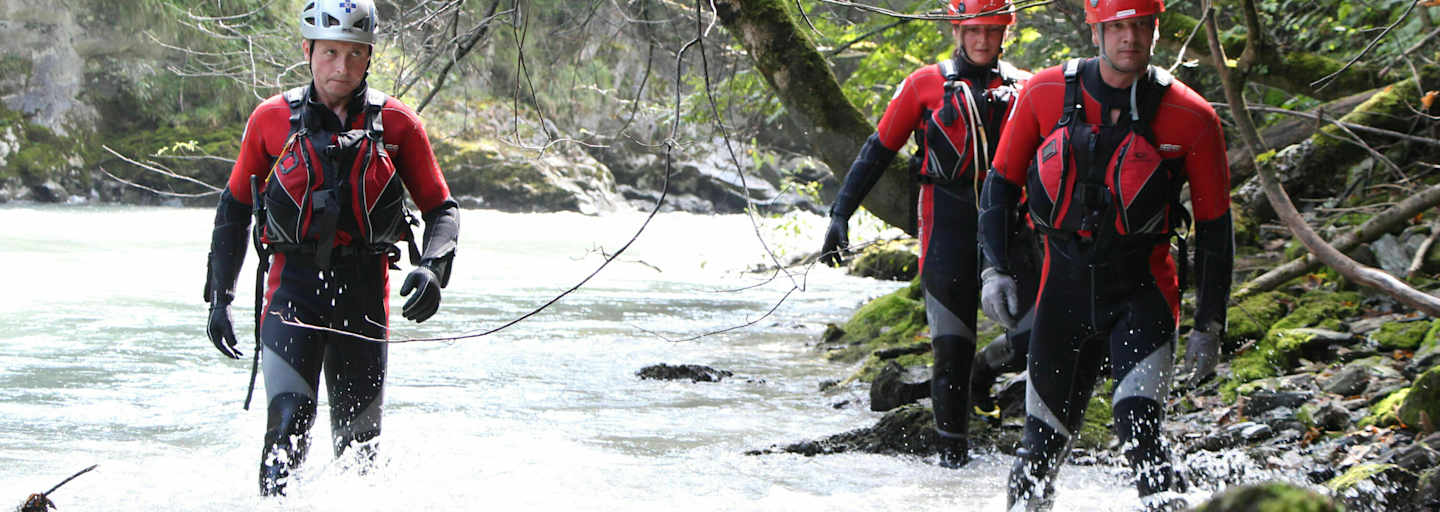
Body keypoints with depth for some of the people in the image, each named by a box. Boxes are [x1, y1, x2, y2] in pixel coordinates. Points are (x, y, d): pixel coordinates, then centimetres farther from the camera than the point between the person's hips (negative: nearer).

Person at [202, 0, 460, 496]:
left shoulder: (396, 123, 4)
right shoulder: (272, 119, 5)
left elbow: (441, 209, 8)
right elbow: (234, 208, 14)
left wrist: (432, 268, -12)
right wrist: (219, 297, 8)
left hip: (365, 291, 1)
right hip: (294, 287, -1)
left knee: (358, 444, 5)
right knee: (289, 420, -19)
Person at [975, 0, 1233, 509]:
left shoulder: (1192, 118, -9)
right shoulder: (1045, 94, -5)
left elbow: (1215, 227, 0)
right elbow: (1001, 182, 8)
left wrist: (1209, 327, 0)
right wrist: (995, 269, -2)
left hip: (1142, 292, -2)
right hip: (1065, 288, 2)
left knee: (1139, 428, -22)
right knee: (1042, 445, 9)